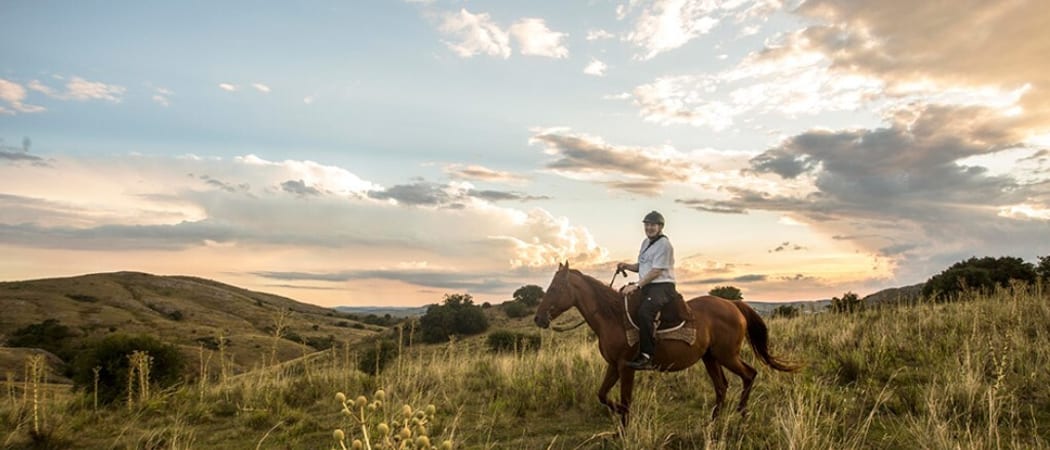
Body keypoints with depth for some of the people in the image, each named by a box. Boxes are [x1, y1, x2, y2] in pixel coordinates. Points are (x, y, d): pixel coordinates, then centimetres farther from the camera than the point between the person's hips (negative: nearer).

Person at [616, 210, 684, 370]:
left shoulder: (664, 244, -11)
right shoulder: (646, 242, 18)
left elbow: (656, 271, -17)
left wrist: (637, 286, -22)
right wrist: (626, 266, 5)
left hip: (662, 287, -10)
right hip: (646, 286, 10)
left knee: (644, 311, -34)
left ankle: (646, 355, -33)